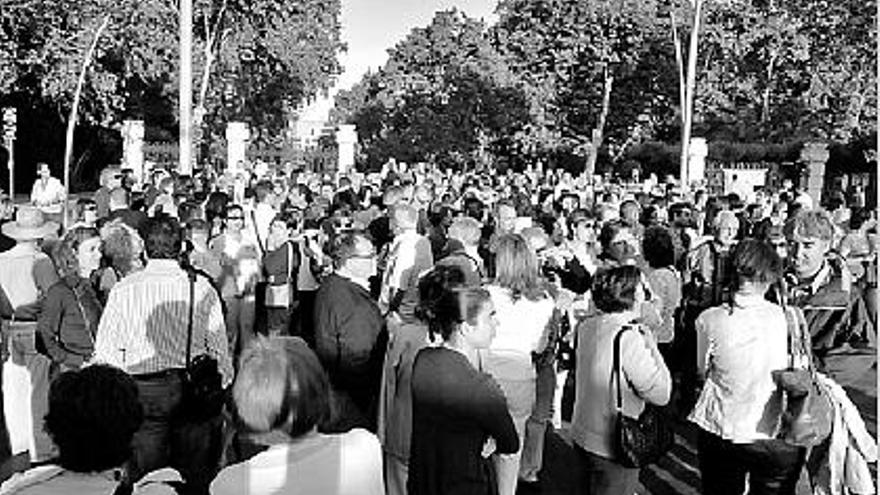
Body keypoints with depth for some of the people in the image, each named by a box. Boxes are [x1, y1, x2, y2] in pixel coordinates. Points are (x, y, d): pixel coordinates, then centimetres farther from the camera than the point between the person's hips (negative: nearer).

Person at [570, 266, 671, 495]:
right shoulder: (629, 337, -26)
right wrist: (651, 346, -12)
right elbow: (661, 394, -22)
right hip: (612, 447, -7)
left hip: (581, 435, 7)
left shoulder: (586, 326, -2)